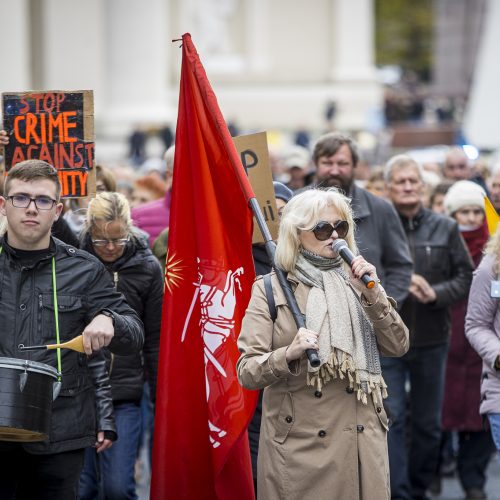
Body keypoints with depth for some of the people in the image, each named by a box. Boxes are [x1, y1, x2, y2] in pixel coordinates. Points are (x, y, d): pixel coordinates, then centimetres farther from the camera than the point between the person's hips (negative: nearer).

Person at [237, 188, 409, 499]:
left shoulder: (356, 280, 10)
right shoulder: (271, 289, -2)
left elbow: (398, 346, 1)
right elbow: (247, 372, -7)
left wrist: (371, 295, -11)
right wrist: (289, 354, -25)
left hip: (363, 439, 3)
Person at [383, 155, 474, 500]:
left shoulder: (445, 229, 4)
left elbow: (465, 277, 4)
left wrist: (436, 293, -13)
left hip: (431, 340, 3)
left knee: (429, 423, 12)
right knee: (391, 421, -6)